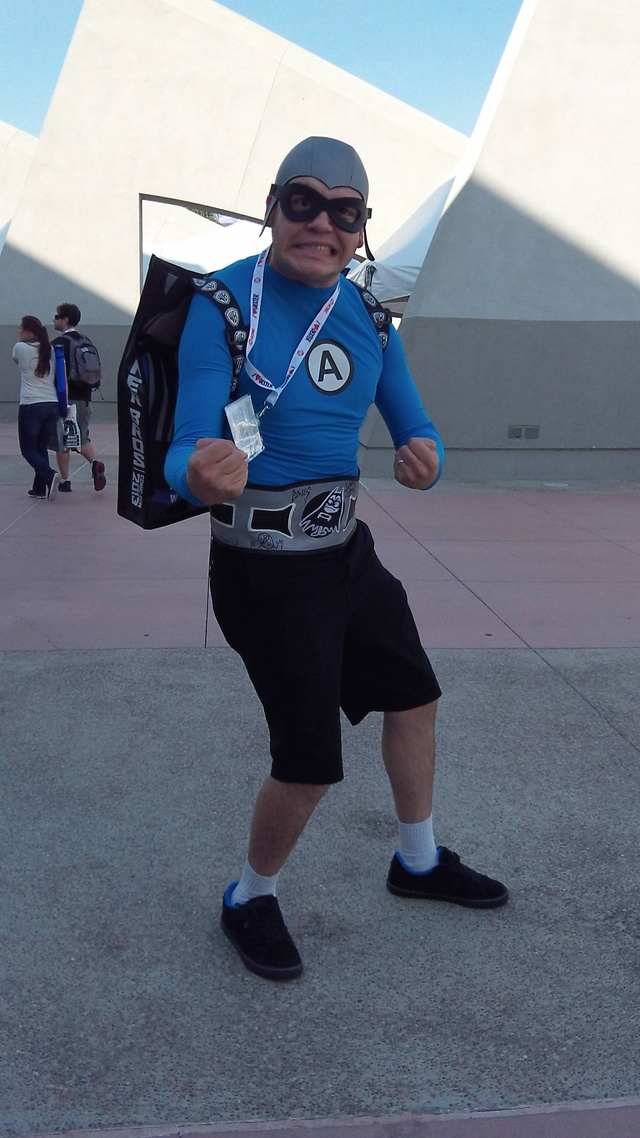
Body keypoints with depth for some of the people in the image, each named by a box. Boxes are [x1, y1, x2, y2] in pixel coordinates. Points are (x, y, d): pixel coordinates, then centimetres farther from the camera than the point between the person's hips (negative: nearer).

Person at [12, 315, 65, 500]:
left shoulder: (20, 348, -6)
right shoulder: (50, 350, 7)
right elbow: (59, 378, 8)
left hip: (31, 406, -5)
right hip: (52, 405, 5)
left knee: (28, 449, 5)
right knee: (41, 447, 15)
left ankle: (49, 475, -19)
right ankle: (39, 488, 13)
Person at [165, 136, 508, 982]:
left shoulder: (366, 313, 4)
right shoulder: (225, 303, -15)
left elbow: (415, 428, 8)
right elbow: (185, 450, -24)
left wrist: (425, 458, -17)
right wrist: (200, 474, -48)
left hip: (346, 548, 8)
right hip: (265, 568, -7)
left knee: (414, 695, 19)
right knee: (310, 761, -3)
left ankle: (419, 862, 44)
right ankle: (251, 902, 28)